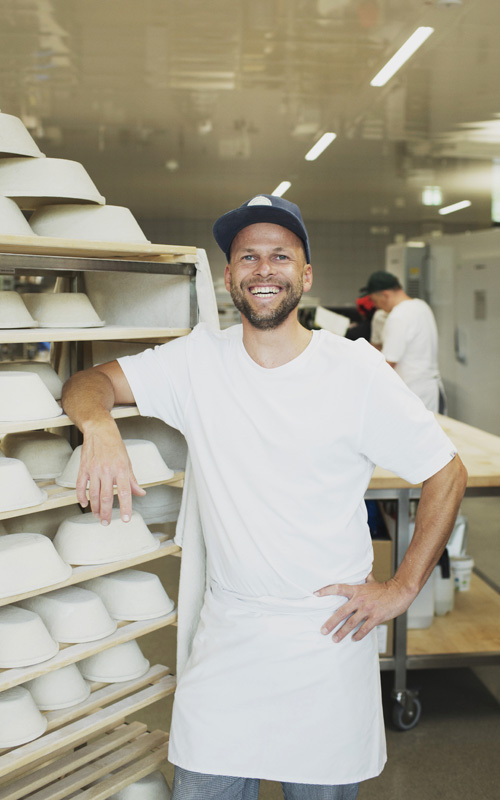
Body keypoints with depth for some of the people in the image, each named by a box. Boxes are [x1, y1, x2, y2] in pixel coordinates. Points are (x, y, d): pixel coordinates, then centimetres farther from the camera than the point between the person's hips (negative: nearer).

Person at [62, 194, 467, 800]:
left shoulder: (356, 370, -8)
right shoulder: (199, 359, -1)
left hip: (330, 635, -1)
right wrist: (99, 426, -25)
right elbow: (90, 381, -2)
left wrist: (403, 588, -5)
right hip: (226, 636, 2)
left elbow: (447, 473, -2)